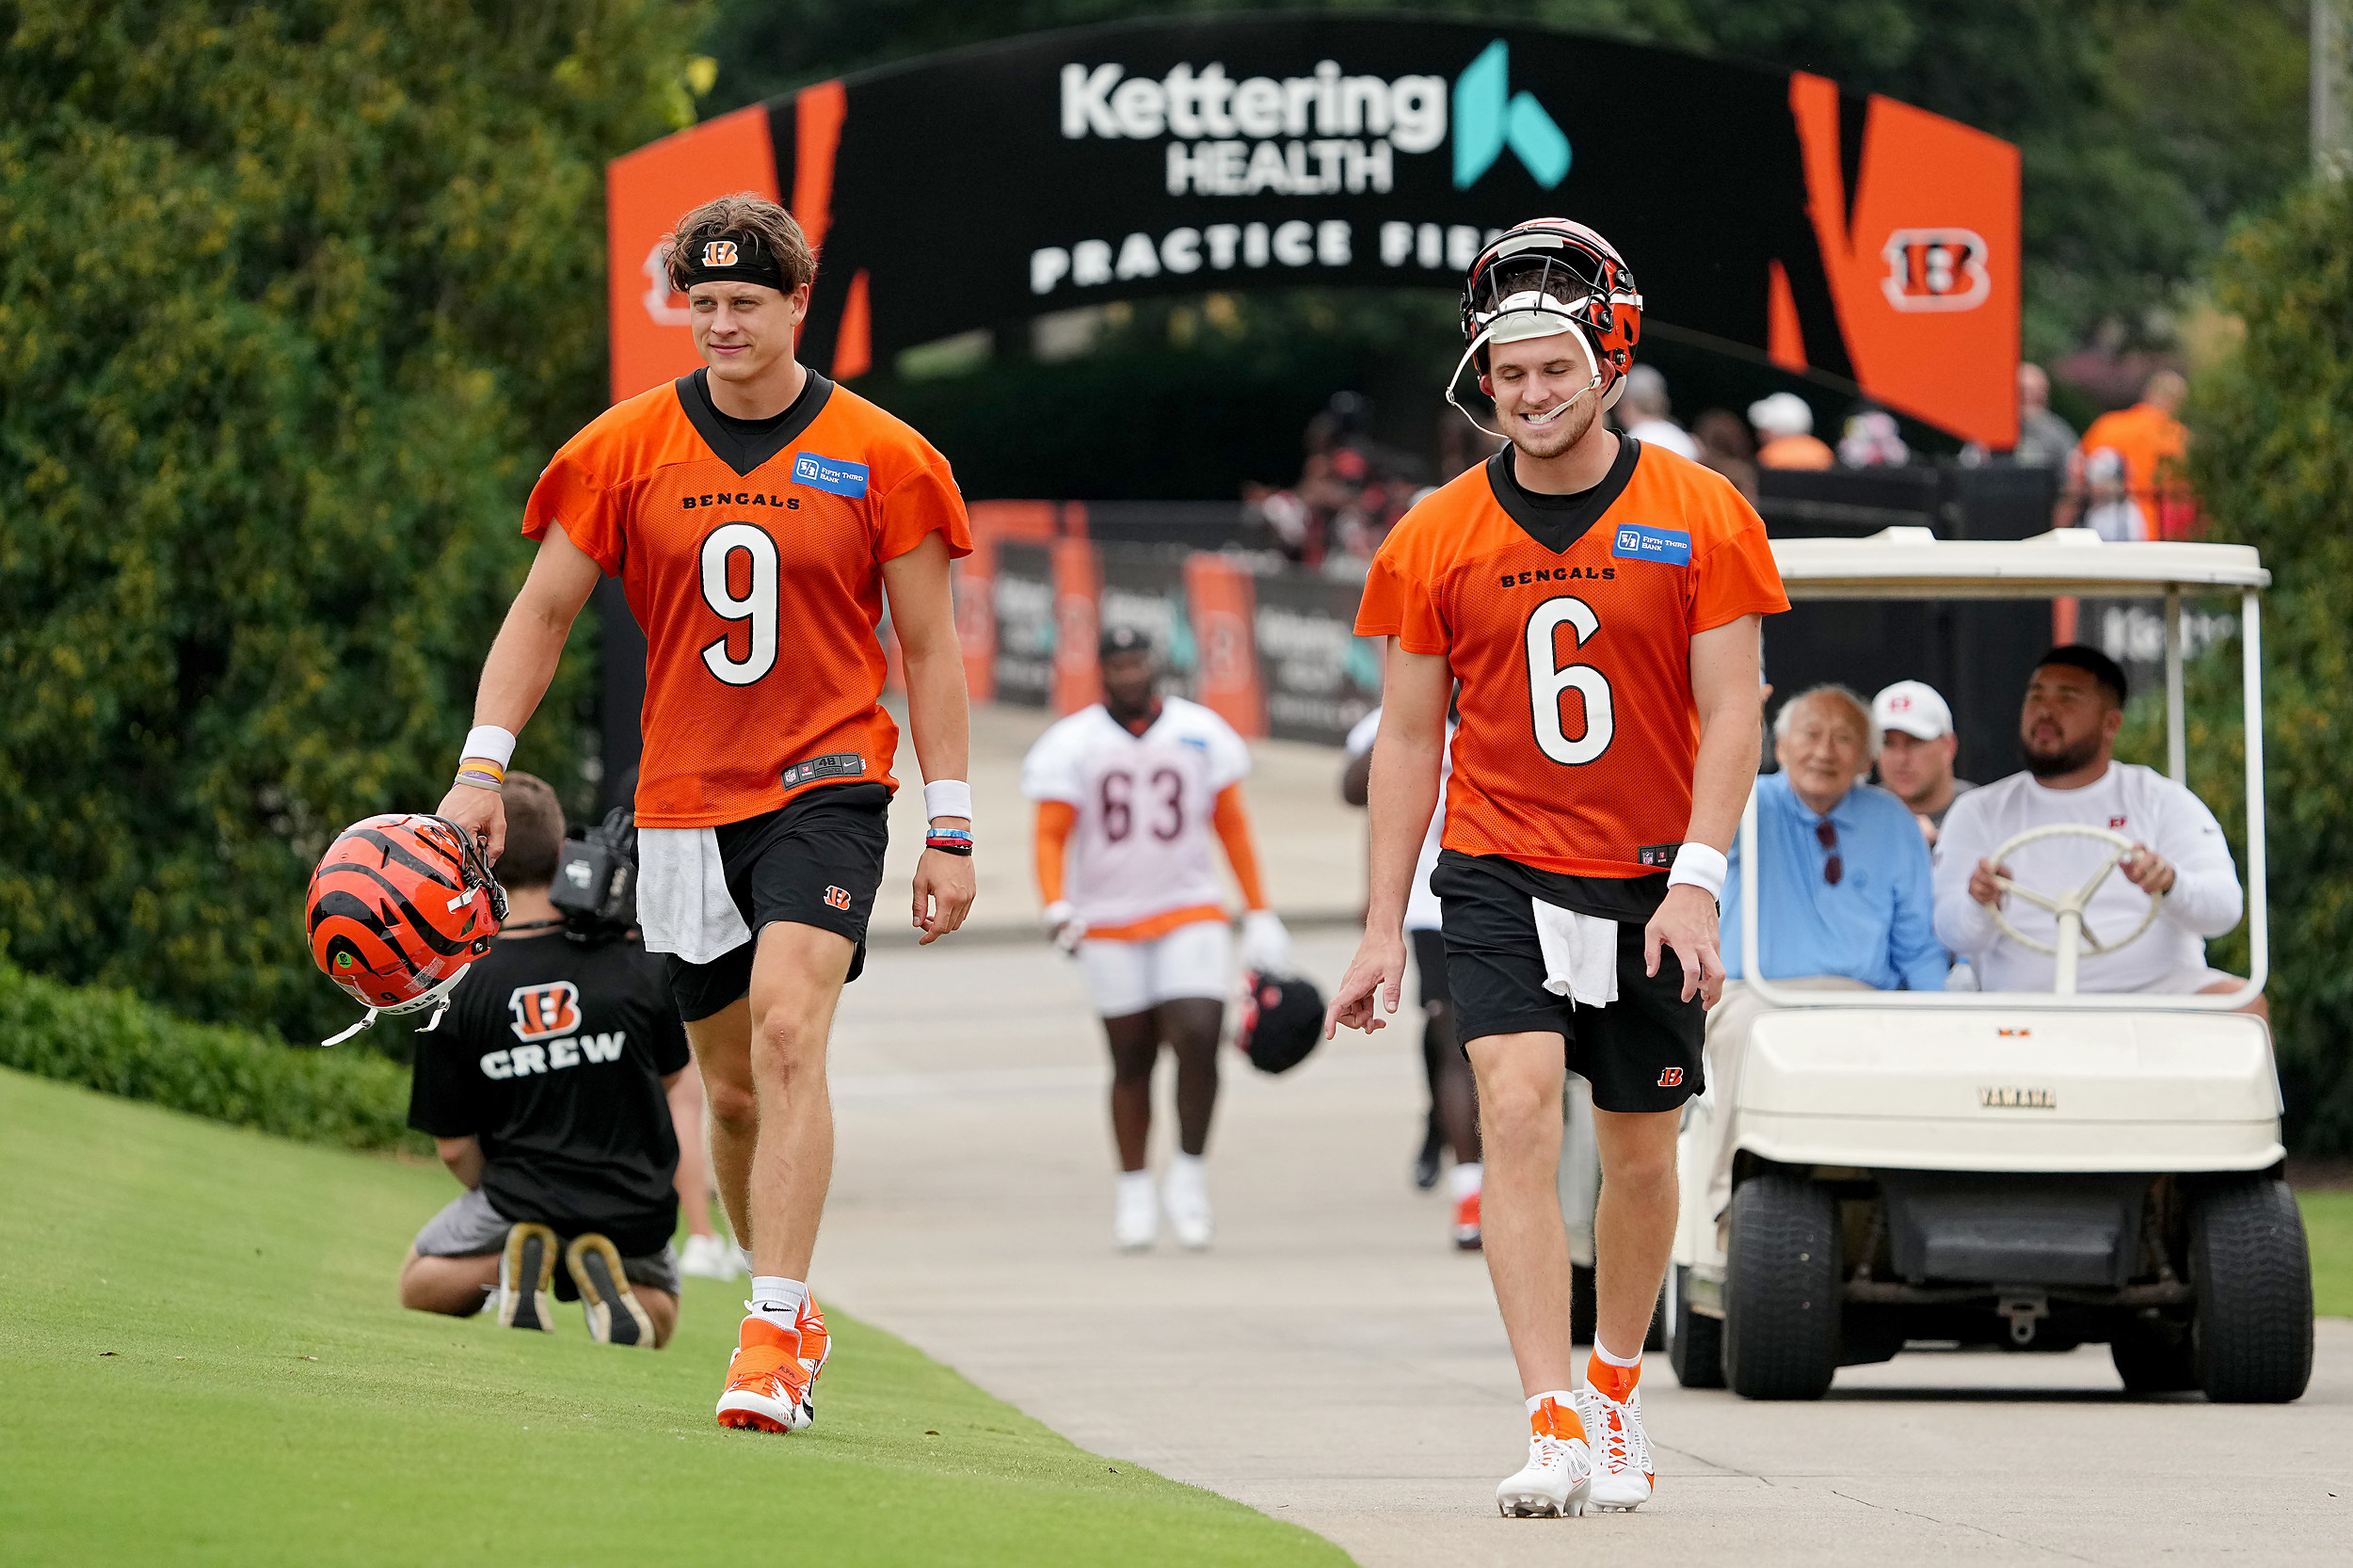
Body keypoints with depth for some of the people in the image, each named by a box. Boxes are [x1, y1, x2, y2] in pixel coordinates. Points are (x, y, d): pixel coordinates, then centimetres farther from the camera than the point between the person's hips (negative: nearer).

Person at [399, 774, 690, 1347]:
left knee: (418, 1284, 27)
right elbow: (671, 1076, 10)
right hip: (635, 1206, 1)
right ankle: (607, 1276, -7)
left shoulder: (455, 991, -11)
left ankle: (511, 1260, -7)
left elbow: (454, 1148, -4)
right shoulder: (639, 965, -10)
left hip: (520, 1194, -1)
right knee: (656, 1318, 30)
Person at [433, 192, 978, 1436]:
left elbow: (928, 648, 3)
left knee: (788, 1028, -23)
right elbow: (542, 612, 6)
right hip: (683, 805, 3)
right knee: (732, 1085, 8)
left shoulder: (881, 460, -2)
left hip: (827, 786, -3)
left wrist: (950, 832, 1)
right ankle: (789, 1312, 28)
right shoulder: (627, 449, 2)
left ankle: (772, 1337, -26)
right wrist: (480, 771, -5)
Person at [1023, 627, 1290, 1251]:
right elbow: (1051, 835, -5)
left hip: (1190, 915, 0)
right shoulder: (1074, 744, -2)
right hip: (1109, 925, 0)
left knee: (1198, 1038, -16)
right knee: (1132, 1059, 5)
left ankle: (1189, 1177, -1)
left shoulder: (1200, 733, 3)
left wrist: (1260, 914, 8)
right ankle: (1134, 1191, 17)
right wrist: (1057, 908, -22)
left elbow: (1232, 826, 10)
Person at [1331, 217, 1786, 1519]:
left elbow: (1729, 713, -5)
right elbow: (1407, 736, 5)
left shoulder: (1698, 518, -4)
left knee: (1640, 1152, 9)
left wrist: (1697, 880, -16)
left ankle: (1616, 1391, 32)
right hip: (1499, 873, 0)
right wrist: (1382, 926, 2)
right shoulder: (1436, 539, 0)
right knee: (1518, 1108, -18)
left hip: (1649, 878, 0)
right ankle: (1552, 1426, -23)